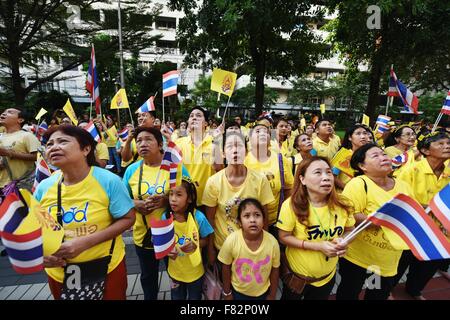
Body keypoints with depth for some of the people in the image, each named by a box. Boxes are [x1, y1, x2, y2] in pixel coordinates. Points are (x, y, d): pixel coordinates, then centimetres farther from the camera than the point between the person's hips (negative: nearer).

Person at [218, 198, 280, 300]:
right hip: (238, 291, -1)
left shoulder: (272, 242, -27)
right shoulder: (231, 241, -29)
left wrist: (272, 295, 2)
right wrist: (227, 292, 0)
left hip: (262, 292, 1)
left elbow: (274, 271, -10)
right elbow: (226, 268, -11)